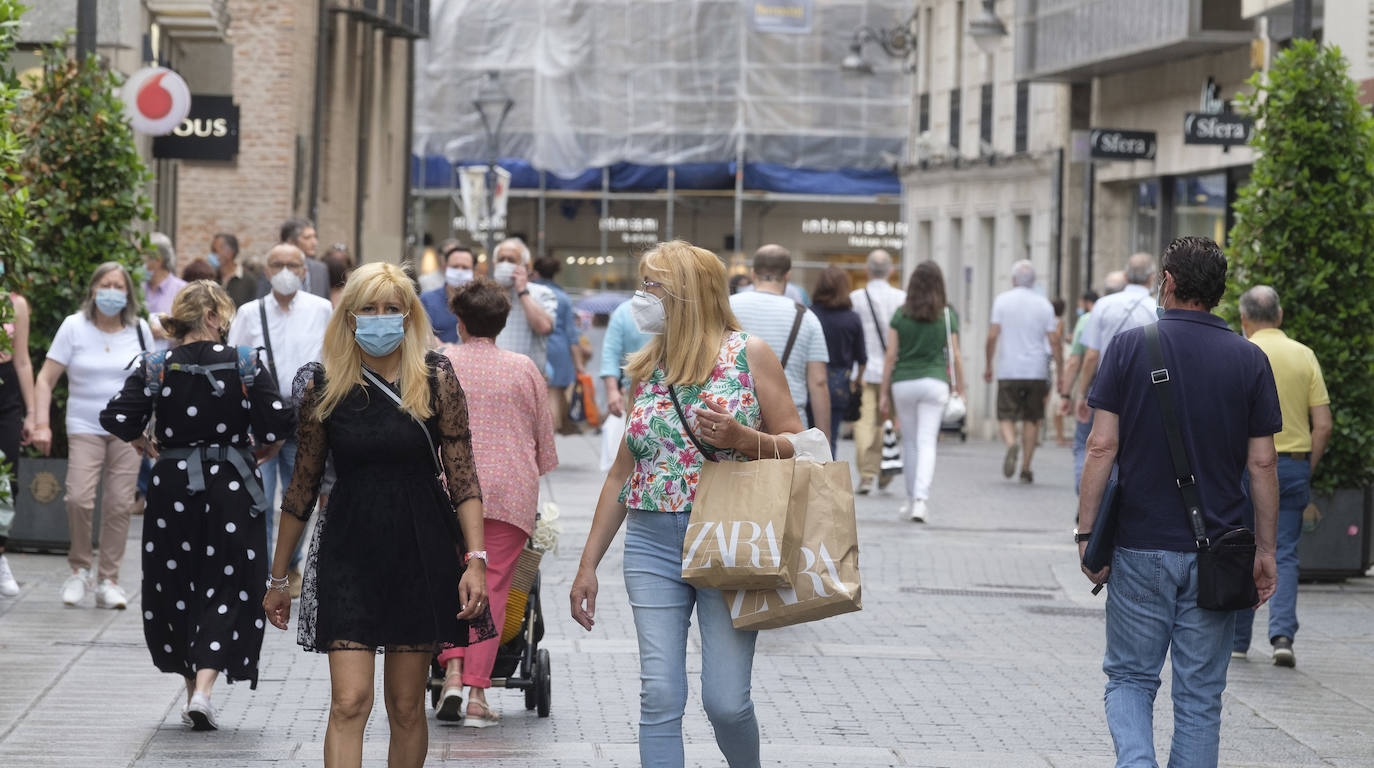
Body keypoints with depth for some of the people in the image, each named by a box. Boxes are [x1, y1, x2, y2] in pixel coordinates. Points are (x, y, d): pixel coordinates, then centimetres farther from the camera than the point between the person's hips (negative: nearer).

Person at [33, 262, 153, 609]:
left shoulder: (139, 330, 6)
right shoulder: (74, 327, -1)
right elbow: (46, 379, -2)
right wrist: (41, 424, -12)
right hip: (85, 427, -2)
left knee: (119, 505, -3)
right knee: (78, 498, -18)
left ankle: (108, 581, 7)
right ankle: (79, 568, 4)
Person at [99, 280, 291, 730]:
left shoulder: (156, 368, -2)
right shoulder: (245, 364, -5)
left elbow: (117, 418, -11)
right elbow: (277, 423, -12)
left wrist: (147, 448, 7)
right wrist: (260, 451, 9)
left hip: (173, 486, 1)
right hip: (232, 486, -1)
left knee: (175, 588, 15)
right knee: (226, 590, 3)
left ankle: (192, 689, 22)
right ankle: (204, 688, -14)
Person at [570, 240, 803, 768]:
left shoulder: (748, 355, -1)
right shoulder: (646, 370, 12)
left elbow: (798, 446, 0)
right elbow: (623, 472, 17)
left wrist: (741, 438, -20)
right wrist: (588, 564, 15)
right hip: (653, 547, 4)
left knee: (726, 700, -6)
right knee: (659, 698, -4)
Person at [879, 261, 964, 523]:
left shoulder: (900, 315, 1)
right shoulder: (947, 316, 0)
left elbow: (890, 356, 1)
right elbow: (954, 356, 1)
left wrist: (884, 393, 6)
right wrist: (960, 389, 11)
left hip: (903, 383, 1)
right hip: (935, 382, -1)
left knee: (909, 442, 14)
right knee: (927, 443, -3)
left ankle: (911, 499, 23)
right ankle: (921, 499, -17)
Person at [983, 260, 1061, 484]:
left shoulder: (1002, 300, -1)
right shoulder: (1044, 304, 2)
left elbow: (993, 335, -5)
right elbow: (1053, 341, -1)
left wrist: (989, 365, 5)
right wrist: (1061, 369, 6)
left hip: (1008, 371, -1)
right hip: (1036, 371, 1)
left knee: (1006, 417, 4)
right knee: (1032, 419, 10)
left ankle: (1011, 444, -27)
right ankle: (1026, 468, 7)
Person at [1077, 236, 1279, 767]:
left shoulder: (1130, 347, -3)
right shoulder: (1249, 360, 0)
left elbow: (1102, 447, -7)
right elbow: (1261, 464, 0)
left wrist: (1087, 533, -2)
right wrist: (1265, 550, 7)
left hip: (1141, 545, -1)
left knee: (1130, 678, 10)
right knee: (1200, 695, 8)